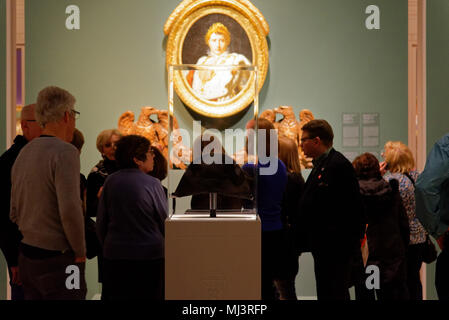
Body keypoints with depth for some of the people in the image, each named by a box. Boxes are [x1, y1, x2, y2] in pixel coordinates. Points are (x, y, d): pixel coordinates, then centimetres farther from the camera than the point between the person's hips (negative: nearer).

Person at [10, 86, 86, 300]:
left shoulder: (23, 153, 11)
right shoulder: (65, 152, -14)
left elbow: (14, 213, 16)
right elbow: (70, 210, -23)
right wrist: (80, 252, -11)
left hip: (27, 258, 8)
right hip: (58, 261, -8)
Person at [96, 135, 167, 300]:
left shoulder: (111, 181, 1)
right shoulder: (152, 184, -10)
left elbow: (100, 223, 8)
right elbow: (165, 222, -2)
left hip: (114, 256, 4)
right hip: (150, 256, -4)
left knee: (116, 296, 10)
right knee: (151, 296, 5)